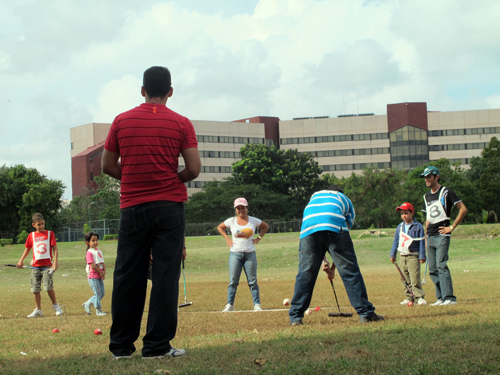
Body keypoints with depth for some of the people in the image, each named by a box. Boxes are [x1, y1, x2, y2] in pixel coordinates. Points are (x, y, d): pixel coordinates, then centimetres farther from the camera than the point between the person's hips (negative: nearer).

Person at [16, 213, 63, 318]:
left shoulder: (50, 233, 3)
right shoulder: (31, 236, 10)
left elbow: (55, 249, 1)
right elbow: (27, 249, 20)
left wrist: (55, 262, -9)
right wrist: (21, 260, 10)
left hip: (47, 265, -3)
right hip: (35, 265, 3)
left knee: (48, 285, -16)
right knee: (35, 288, 1)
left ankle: (55, 305, 5)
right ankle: (38, 310, 11)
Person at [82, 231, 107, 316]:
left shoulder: (99, 252, 14)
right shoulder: (89, 252, -11)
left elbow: (103, 263, 11)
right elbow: (93, 265, -17)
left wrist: (104, 272, -6)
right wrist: (101, 272, -12)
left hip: (100, 276, 8)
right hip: (93, 276, -8)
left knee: (102, 293, 10)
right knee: (97, 293, -5)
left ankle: (87, 304, 22)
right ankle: (98, 310, 4)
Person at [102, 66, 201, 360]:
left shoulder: (122, 121, 5)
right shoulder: (180, 124, -1)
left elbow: (108, 166, 8)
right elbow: (194, 169, -5)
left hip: (132, 207, 2)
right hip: (169, 206, -2)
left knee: (127, 277, 7)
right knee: (166, 275, 0)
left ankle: (122, 346, 11)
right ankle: (157, 345, -2)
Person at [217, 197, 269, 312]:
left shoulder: (253, 221, 2)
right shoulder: (231, 221, 2)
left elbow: (265, 226, 18)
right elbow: (220, 227, 18)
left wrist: (259, 238, 7)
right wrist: (227, 238, 6)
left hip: (250, 253, 0)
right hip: (235, 254, 0)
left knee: (252, 281, 1)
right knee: (233, 281, 0)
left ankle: (257, 305, 4)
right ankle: (230, 305, 4)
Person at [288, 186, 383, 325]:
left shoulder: (315, 195, 41)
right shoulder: (345, 200, 34)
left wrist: (324, 261, 31)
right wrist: (332, 268, 31)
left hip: (308, 230, 2)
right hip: (335, 227, -2)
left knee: (305, 273, 10)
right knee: (349, 271, 4)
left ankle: (295, 316, 11)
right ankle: (365, 313, 3)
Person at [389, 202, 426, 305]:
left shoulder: (418, 226, -2)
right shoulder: (400, 227, 12)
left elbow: (421, 242, -3)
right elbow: (396, 241, 19)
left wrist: (422, 256, -7)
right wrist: (392, 254, 15)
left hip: (413, 256, -5)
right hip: (402, 257, 5)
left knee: (415, 277, -12)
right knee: (405, 278, 5)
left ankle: (419, 297, -8)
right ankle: (409, 297, 11)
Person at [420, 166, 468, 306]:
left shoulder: (446, 192, -3)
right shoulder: (426, 196, 18)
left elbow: (463, 209, -6)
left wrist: (452, 227, -10)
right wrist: (426, 238, 16)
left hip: (442, 235, -7)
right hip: (430, 237, 7)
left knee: (441, 266, -16)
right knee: (432, 269, 5)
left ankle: (449, 298, -17)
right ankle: (441, 298, 10)